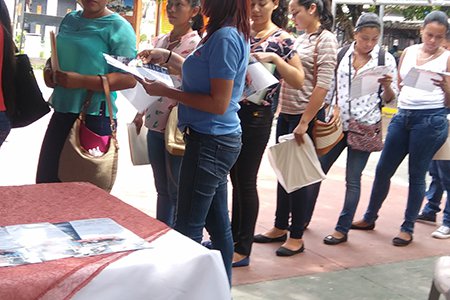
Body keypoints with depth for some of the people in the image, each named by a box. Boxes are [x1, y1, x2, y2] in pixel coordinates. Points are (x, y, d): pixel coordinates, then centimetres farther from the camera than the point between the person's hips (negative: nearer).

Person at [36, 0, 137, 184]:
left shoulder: (118, 27, -9)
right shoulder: (69, 20, 13)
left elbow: (129, 79, -17)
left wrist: (81, 81, -23)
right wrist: (48, 70, 3)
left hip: (94, 118, -7)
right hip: (61, 113, 7)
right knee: (46, 179, 14)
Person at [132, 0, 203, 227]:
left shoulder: (198, 45, -9)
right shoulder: (159, 41, 12)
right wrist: (141, 113, 18)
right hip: (155, 124, 7)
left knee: (178, 191, 3)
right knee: (162, 189, 15)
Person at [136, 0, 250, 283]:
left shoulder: (225, 38, -19)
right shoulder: (231, 34, 11)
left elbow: (219, 104, -21)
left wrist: (166, 91, -15)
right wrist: (167, 56, 17)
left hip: (210, 142, -10)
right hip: (216, 140, 10)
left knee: (188, 226, -1)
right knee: (217, 222, 16)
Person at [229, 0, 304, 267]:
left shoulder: (282, 39, -4)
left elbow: (299, 80, -9)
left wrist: (273, 58, -19)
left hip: (256, 116, -5)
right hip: (231, 111, 5)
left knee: (246, 182, 1)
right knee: (236, 179, 15)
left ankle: (243, 250, 12)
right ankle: (232, 237, 29)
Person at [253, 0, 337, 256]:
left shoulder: (326, 39, -10)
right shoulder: (301, 39, 13)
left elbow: (323, 84, -17)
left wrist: (304, 122, -20)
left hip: (304, 117, -7)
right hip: (285, 114, 7)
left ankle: (297, 237, 13)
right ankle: (280, 228, 26)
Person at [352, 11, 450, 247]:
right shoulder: (408, 52, 11)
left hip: (431, 119, -4)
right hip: (403, 116, 4)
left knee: (416, 175, 2)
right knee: (383, 170, 8)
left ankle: (408, 228, 15)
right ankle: (370, 218, 25)